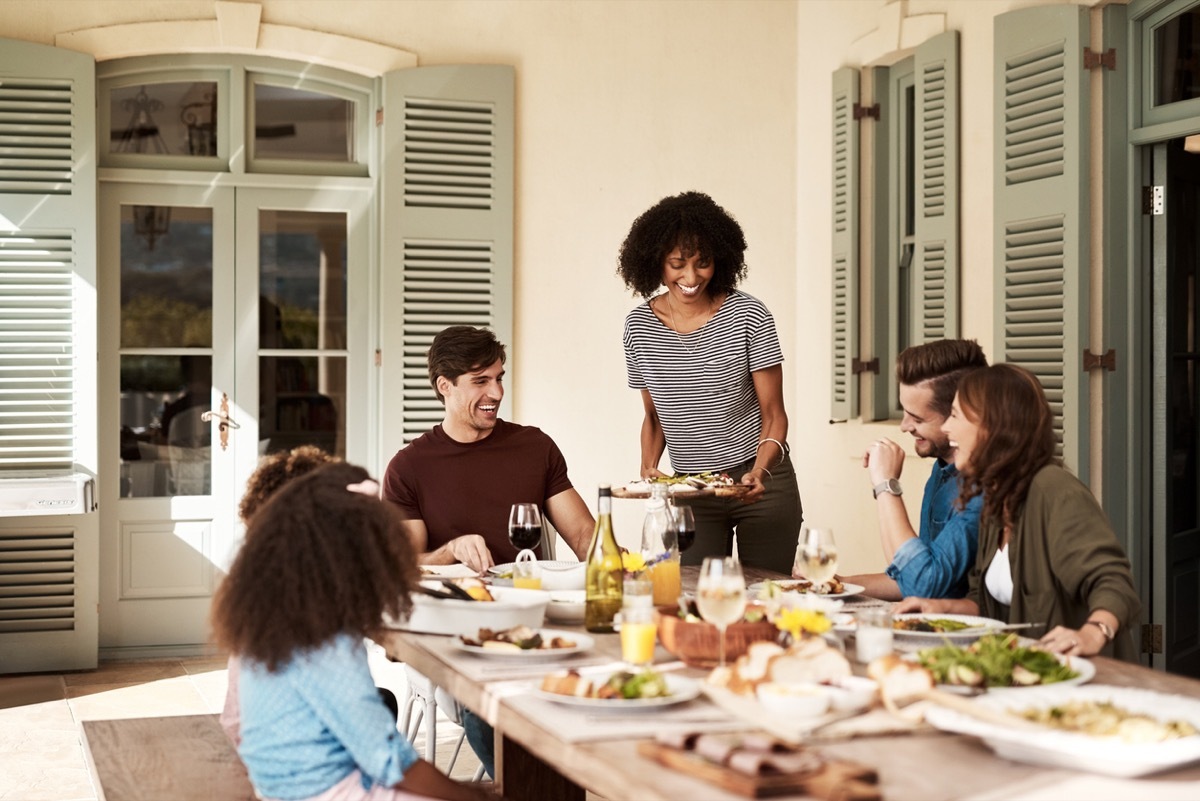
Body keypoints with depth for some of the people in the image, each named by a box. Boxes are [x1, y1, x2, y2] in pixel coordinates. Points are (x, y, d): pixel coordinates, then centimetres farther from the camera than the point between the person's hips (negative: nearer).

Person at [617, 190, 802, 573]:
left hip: (762, 484, -2)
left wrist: (760, 470, -24)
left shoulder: (748, 316, -9)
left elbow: (774, 414, -7)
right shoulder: (639, 326, 0)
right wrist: (649, 466, -7)